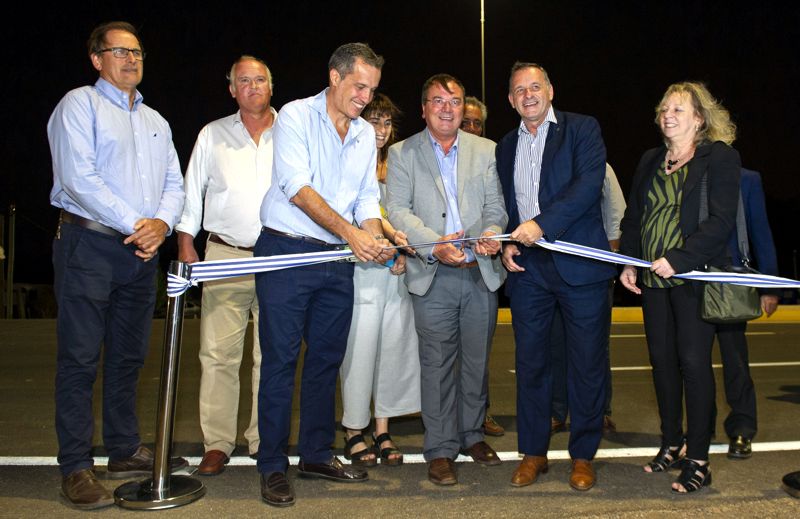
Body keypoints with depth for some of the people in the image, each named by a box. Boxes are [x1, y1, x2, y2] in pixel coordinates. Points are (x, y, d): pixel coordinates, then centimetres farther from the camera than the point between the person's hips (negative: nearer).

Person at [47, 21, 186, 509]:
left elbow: (174, 183, 12)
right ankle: (76, 467, 5)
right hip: (89, 244, -6)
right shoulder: (79, 104, 0)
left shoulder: (155, 120, 20)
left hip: (142, 250, 6)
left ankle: (125, 450, 24)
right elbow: (79, 177, -13)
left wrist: (161, 222, -8)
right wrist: (133, 224, -15)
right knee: (81, 358, -3)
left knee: (129, 355, 12)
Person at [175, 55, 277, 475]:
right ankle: (217, 444, 9)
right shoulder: (212, 135, 11)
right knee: (218, 354, -2)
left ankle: (264, 441, 15)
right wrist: (186, 248, 6)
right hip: (224, 256, 0)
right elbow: (192, 193, 13)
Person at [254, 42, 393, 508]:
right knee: (280, 361, -1)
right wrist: (351, 232, -24)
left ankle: (317, 454, 26)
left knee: (327, 359, 11)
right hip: (287, 252, -5)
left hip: (338, 259, 6)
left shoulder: (366, 134, 12)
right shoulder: (296, 116, -6)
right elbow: (298, 188, -17)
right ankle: (273, 466, 11)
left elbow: (367, 197, 12)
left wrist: (376, 237, -8)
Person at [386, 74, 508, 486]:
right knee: (438, 364, 0)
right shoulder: (402, 154, 4)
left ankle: (472, 435, 30)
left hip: (481, 273, 3)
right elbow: (397, 210, -5)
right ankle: (440, 449, 13)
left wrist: (492, 234, -15)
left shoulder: (486, 151, 11)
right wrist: (434, 246, -19)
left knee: (477, 359, 12)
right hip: (433, 278, -2)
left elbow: (495, 206, 7)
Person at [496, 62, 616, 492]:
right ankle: (533, 452, 21)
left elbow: (589, 183, -14)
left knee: (587, 363, 3)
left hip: (579, 265, -4)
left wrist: (541, 223, -23)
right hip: (527, 268, 4)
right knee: (530, 362, 8)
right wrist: (507, 243, 4)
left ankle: (583, 455, 19)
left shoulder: (582, 129, 1)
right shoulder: (505, 148, 17)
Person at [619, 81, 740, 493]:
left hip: (694, 276, -5)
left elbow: (721, 221, -12)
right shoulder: (650, 161, 14)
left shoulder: (719, 157, -3)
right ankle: (672, 443, 25)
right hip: (651, 277, 6)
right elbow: (632, 216, 16)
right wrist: (628, 261, 3)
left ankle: (698, 460, 7)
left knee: (693, 361, -3)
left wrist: (679, 259, -21)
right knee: (662, 359, 10)